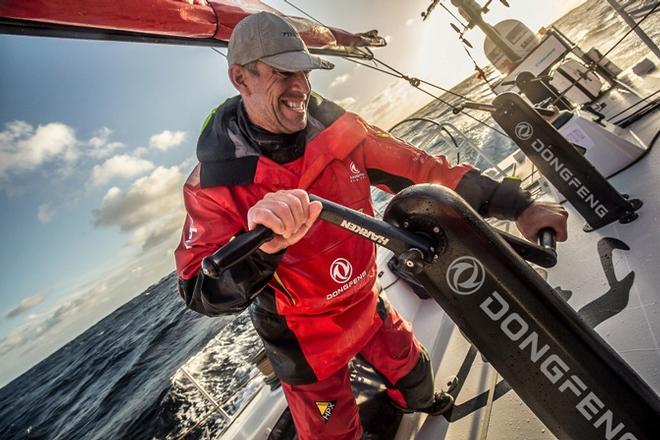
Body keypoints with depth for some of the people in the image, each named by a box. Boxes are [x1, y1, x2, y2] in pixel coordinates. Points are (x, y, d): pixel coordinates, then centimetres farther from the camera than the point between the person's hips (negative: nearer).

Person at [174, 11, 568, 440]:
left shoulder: (336, 130, -15)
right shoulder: (215, 182, -24)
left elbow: (420, 170, -14)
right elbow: (201, 291, -31)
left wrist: (517, 206, -16)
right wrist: (260, 247, -53)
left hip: (367, 303, 5)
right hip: (306, 339, -4)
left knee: (411, 366, 30)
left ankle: (422, 403, 68)